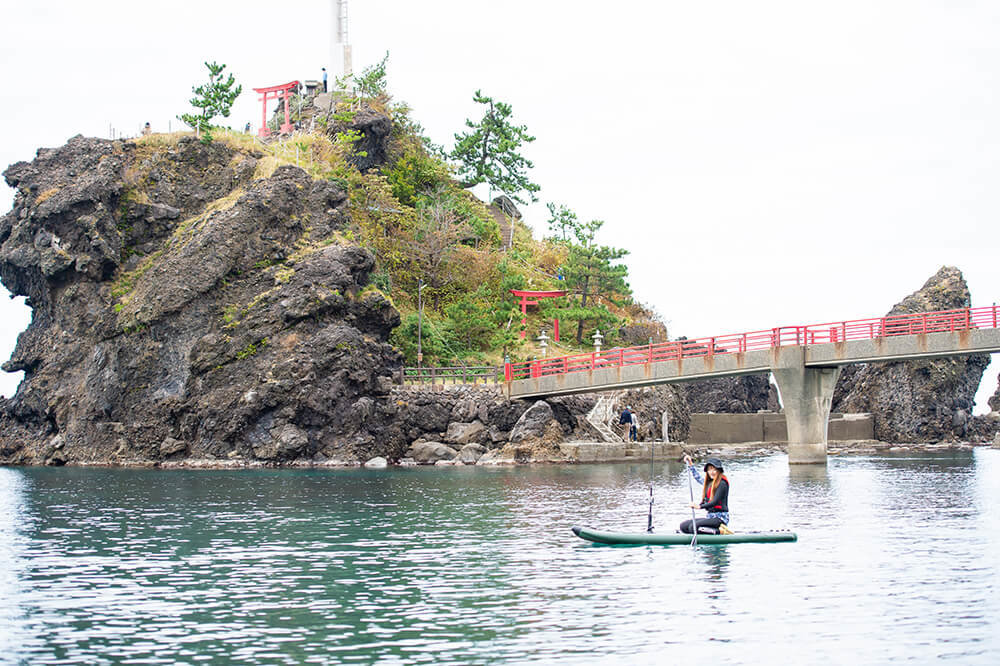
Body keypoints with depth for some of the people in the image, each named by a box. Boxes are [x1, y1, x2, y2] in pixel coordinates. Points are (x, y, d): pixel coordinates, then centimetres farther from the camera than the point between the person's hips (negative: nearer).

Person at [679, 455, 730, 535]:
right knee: (683, 526, -1)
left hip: (720, 518, -9)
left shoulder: (722, 483, -10)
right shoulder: (709, 483, 15)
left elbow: (715, 502, -19)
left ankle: (720, 531, -18)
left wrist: (700, 506, -30)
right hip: (710, 516, 9)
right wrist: (690, 463, 38)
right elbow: (698, 478, 36)